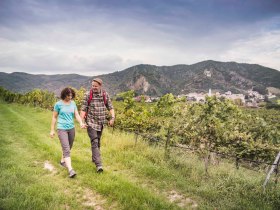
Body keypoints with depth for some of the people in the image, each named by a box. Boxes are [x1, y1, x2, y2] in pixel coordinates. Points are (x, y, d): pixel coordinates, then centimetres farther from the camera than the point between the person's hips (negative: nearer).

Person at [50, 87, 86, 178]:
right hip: (62, 129, -5)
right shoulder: (58, 104, -6)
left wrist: (81, 123, -18)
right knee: (66, 149, -12)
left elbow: (77, 115, 1)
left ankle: (62, 161, 43)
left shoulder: (73, 103, 5)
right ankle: (70, 170, -17)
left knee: (68, 148, 18)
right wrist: (52, 130, 1)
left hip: (71, 128, 5)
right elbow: (54, 117, 0)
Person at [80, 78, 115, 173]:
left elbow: (110, 107, 4)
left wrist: (112, 118, -10)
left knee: (98, 141, 15)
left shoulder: (105, 95, 1)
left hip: (101, 122, 4)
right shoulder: (87, 95, -7)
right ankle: (98, 164, -13)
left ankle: (94, 158, 35)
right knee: (94, 142, -11)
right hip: (91, 122, -4)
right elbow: (83, 109, -7)